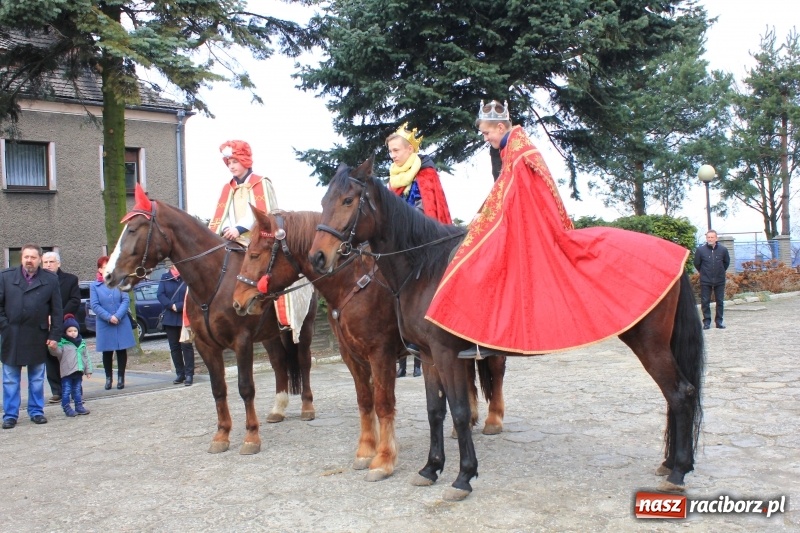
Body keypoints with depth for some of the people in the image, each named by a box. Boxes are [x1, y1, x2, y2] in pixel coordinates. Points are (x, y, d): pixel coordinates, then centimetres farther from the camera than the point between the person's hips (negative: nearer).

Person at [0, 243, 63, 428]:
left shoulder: (51, 279, 1)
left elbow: (56, 310, 1)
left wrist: (54, 335, -3)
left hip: (38, 337, 0)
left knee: (37, 378, 11)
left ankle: (36, 411, 21)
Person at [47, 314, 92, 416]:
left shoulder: (81, 342, 11)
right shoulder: (62, 343, -5)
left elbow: (86, 357, 14)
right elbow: (58, 353, -17)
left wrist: (88, 370, 12)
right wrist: (54, 348, -38)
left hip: (78, 371, 5)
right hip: (67, 372, -5)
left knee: (77, 390, 15)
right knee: (66, 391, -1)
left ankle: (79, 407, 22)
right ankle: (67, 408, 6)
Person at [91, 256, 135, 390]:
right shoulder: (94, 286, 2)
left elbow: (126, 300, -3)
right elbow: (94, 305, -5)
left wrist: (118, 316, -15)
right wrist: (109, 317, -15)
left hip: (121, 323, 1)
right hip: (104, 325, 0)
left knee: (122, 350, 4)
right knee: (107, 352, 7)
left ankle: (121, 377, 16)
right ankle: (108, 378, 20)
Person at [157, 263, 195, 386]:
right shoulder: (165, 277, 5)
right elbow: (160, 295, -1)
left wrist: (179, 306, -18)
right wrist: (171, 305, -15)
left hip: (185, 317, -4)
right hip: (170, 318, 4)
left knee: (186, 346, -1)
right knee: (174, 347, 10)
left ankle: (189, 374, 4)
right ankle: (180, 373, 20)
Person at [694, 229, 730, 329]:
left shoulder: (723, 249, -5)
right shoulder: (700, 249, -8)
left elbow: (727, 262, 13)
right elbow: (697, 263, 6)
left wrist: (721, 271, 15)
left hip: (720, 280, 1)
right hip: (705, 281, -1)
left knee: (720, 301, 7)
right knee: (705, 302, 2)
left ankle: (719, 321, 17)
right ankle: (707, 321, 10)